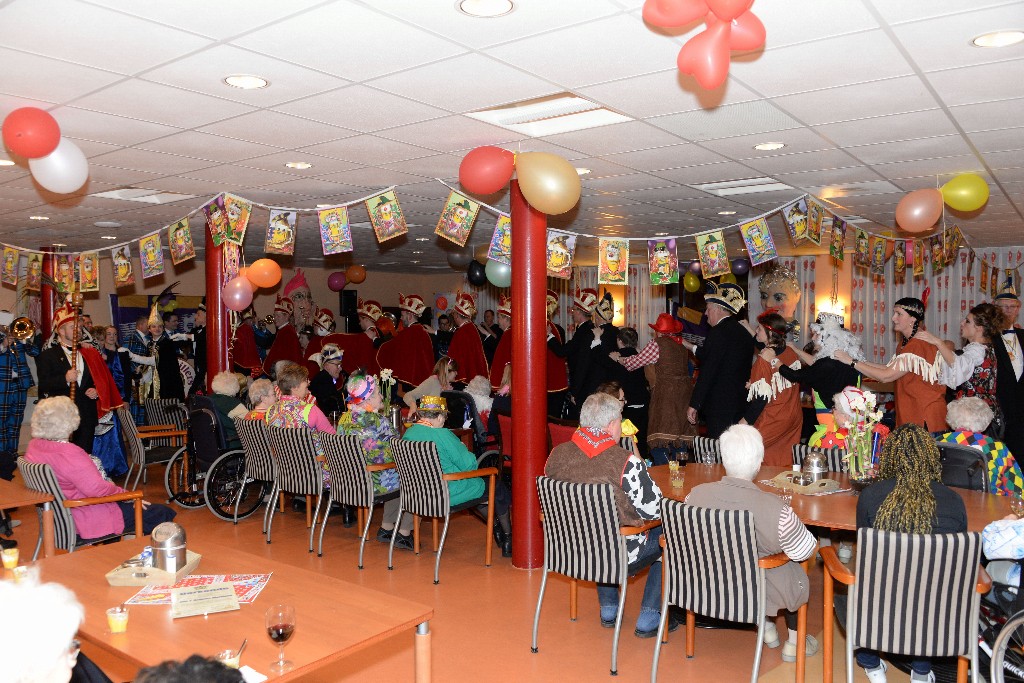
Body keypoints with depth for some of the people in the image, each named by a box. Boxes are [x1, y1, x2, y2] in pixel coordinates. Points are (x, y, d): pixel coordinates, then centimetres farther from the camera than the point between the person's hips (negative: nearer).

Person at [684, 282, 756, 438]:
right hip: (741, 406, 9)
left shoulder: (718, 332, -14)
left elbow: (707, 372, -17)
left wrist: (694, 405, -12)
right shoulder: (744, 333, 13)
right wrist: (691, 347, 33)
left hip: (719, 408, -9)